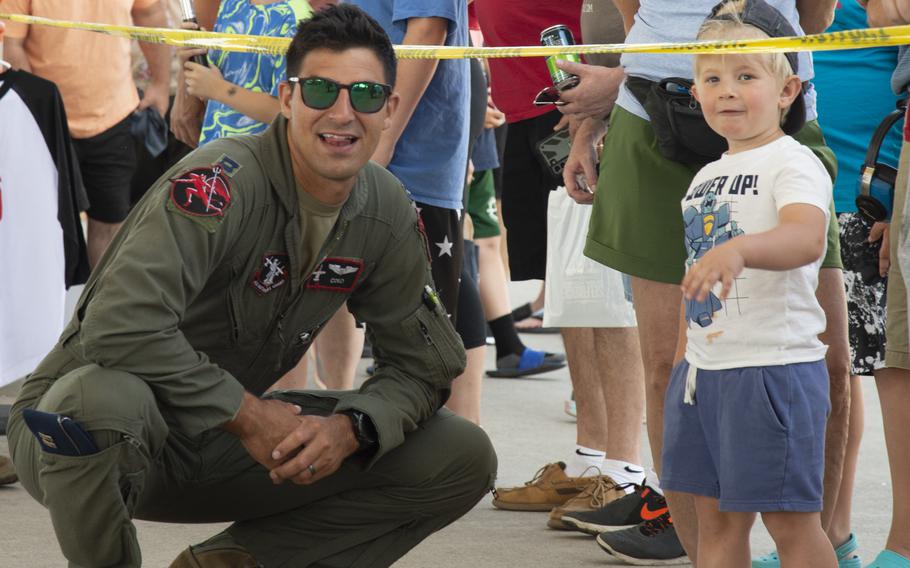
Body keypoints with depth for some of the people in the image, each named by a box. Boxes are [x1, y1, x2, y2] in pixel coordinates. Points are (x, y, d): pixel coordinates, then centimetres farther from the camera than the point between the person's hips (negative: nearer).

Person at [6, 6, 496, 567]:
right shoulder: (222, 181, -24)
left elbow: (426, 366, 5)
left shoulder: (389, 216, -2)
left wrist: (349, 429, -17)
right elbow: (120, 326, -37)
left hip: (219, 446, 6)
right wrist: (247, 414, -27)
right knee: (104, 396, -44)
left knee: (464, 458, -4)